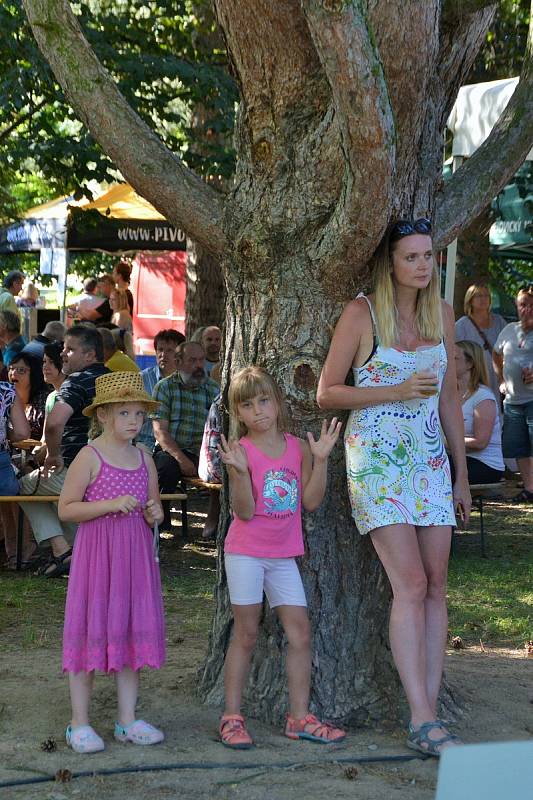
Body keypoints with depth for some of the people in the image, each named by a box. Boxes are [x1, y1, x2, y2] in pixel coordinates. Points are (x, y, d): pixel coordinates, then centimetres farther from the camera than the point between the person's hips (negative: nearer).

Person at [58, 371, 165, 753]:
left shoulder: (143, 457, 9)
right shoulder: (90, 456, -8)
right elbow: (66, 508, -11)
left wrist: (155, 513, -2)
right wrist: (111, 504, -21)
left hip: (137, 552, 6)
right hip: (96, 553, -6)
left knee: (133, 629, 8)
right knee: (91, 629, -1)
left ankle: (128, 719, 17)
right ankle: (80, 723, 8)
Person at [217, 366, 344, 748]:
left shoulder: (298, 448, 3)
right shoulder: (242, 451, -9)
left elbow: (311, 501, -1)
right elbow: (245, 511, -15)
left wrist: (320, 458, -9)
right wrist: (240, 471, -29)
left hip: (283, 555, 4)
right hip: (246, 553, -4)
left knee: (300, 631, 1)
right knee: (246, 634, 0)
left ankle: (299, 716, 8)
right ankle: (232, 716, 8)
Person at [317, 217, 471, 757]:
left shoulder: (441, 314, 10)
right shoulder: (362, 313, -5)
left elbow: (449, 398, 16)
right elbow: (326, 393, -4)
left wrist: (461, 473, 15)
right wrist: (397, 392, -14)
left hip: (430, 457, 5)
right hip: (376, 455, -5)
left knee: (436, 587, 0)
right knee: (410, 585, -14)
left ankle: (427, 715, 5)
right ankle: (423, 721, -14)